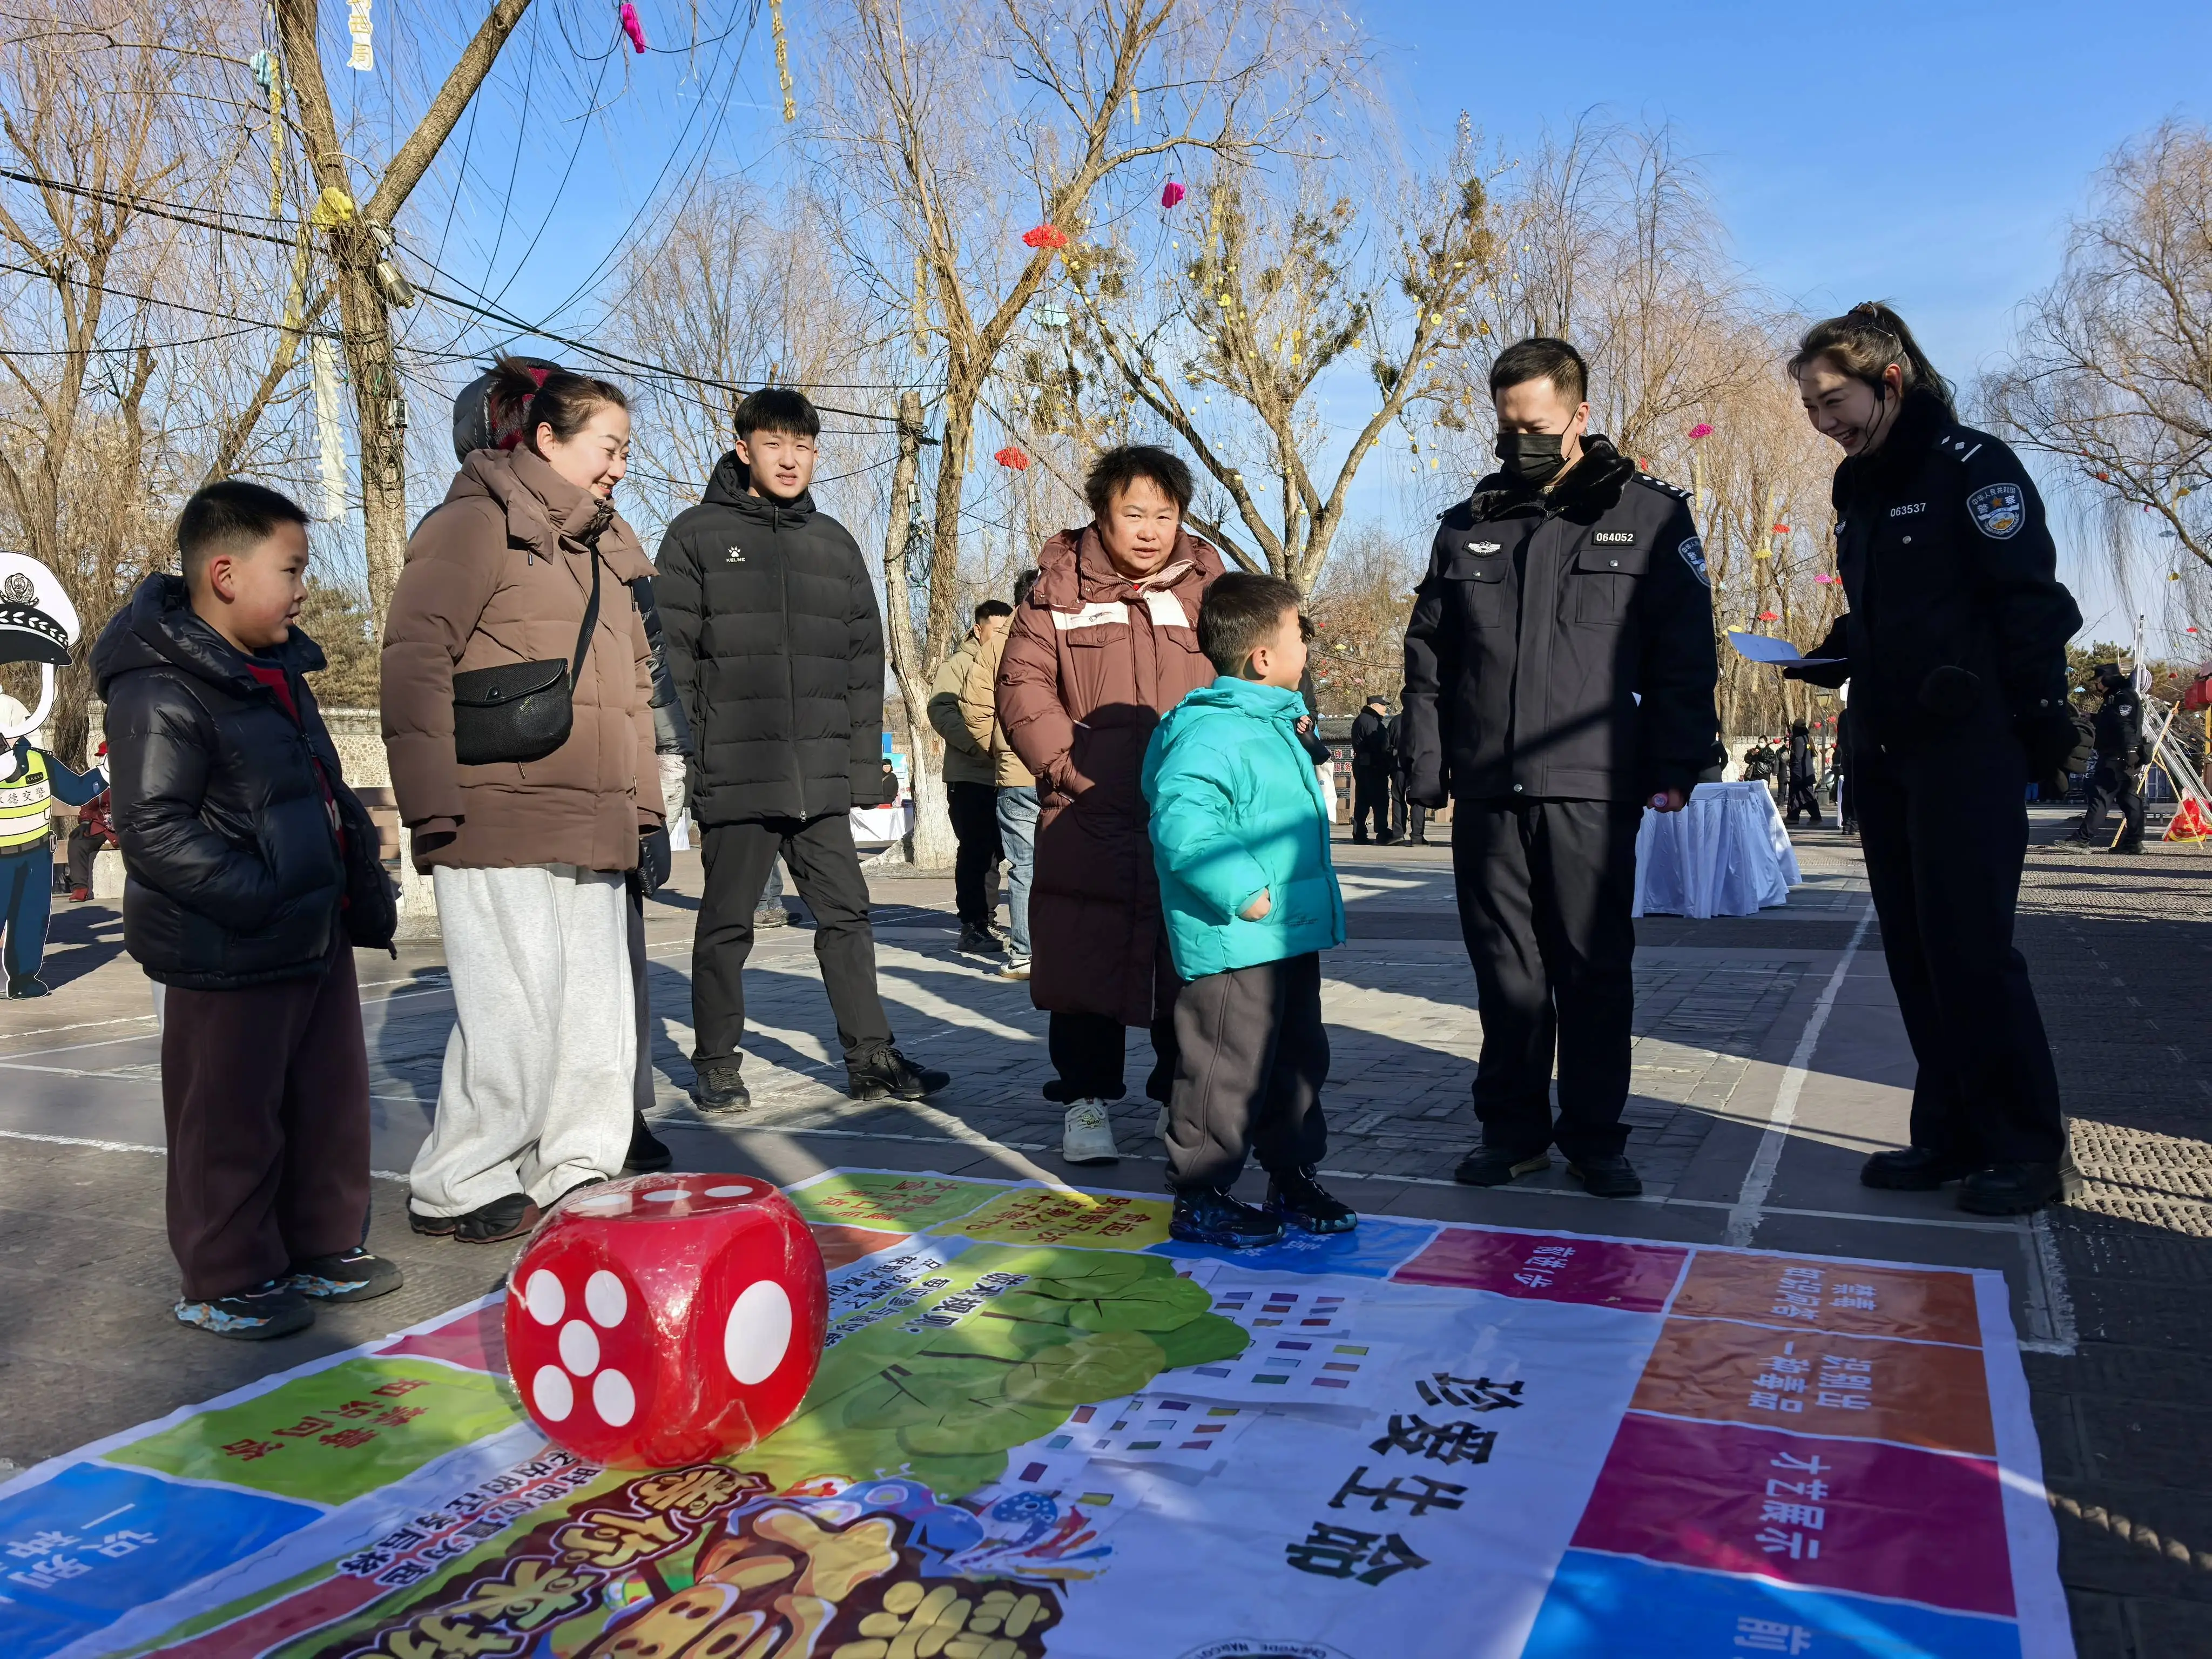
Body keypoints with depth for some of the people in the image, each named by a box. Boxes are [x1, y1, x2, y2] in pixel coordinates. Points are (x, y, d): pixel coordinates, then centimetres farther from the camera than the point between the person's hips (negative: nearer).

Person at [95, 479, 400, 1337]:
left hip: (318, 937, 9)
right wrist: (260, 897, -25)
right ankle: (224, 1283, 19)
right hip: (228, 959, -9)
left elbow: (329, 792, 22)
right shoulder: (162, 692, -17)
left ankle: (324, 1247, 32)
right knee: (232, 1121, 4)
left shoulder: (279, 672, 13)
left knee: (332, 1098, 16)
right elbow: (153, 829, -21)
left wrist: (364, 881, 15)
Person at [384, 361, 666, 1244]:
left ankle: (574, 1173, 22)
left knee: (600, 1008, 8)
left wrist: (645, 810, 20)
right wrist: (433, 807, -15)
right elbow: (414, 660, -10)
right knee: (516, 1006, -6)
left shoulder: (608, 548, 21)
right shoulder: (478, 524, -3)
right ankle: (456, 1189, 10)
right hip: (498, 823, -8)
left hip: (594, 828, 8)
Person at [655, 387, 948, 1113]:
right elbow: (673, 657, -2)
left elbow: (865, 662, 14)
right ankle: (717, 1063, 19)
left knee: (847, 915, 5)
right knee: (726, 923, 6)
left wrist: (865, 764, 8)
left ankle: (871, 1058, 12)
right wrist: (684, 758, -9)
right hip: (732, 776, -3)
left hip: (823, 778, 4)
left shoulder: (834, 543, 14)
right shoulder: (697, 535, 3)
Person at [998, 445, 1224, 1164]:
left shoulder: (1208, 590, 8)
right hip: (1087, 824, -1)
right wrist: (1070, 768, -11)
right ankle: (1085, 1098, 17)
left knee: (1192, 966, 8)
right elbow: (1022, 687, -1)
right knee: (1086, 962, 3)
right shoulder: (1059, 591, 3)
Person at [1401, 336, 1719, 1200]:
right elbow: (1427, 658, 14)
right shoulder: (1467, 527, 14)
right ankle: (1513, 1129, 20)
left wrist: (1675, 767, -4)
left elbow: (1685, 656, 3)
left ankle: (1595, 1137, 16)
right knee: (1505, 968, 8)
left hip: (1593, 791, -2)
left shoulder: (1650, 516, 6)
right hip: (1486, 791, 3)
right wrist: (1427, 767, 6)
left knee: (1596, 968, 3)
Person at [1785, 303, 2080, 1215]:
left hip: (1968, 754, -8)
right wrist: (1831, 659, 5)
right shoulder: (1858, 489, 16)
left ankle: (2025, 1148, 6)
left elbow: (2032, 607, -12)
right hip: (1885, 754, 8)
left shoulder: (1972, 467, -7)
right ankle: (1953, 1135, 18)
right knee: (1916, 955, 9)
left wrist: (2039, 737, -14)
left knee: (1970, 950, -7)